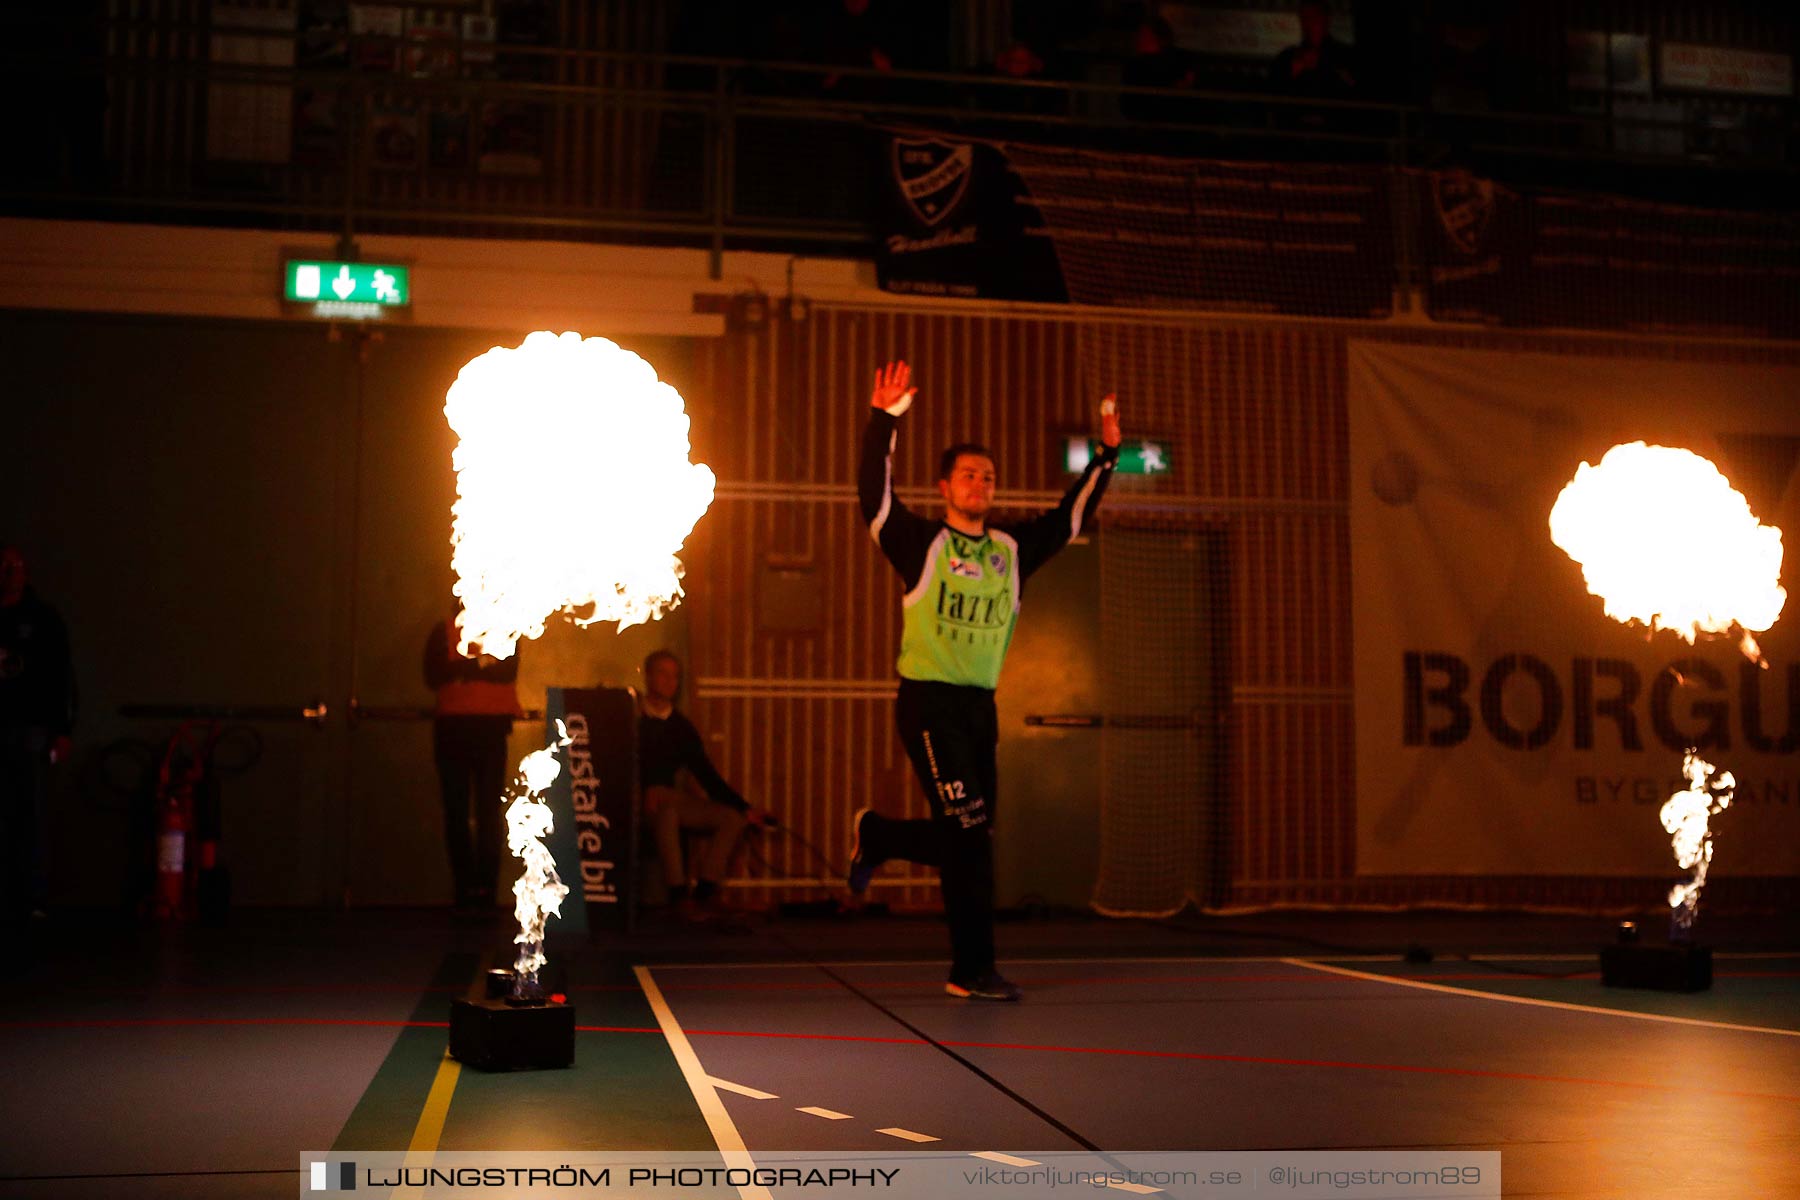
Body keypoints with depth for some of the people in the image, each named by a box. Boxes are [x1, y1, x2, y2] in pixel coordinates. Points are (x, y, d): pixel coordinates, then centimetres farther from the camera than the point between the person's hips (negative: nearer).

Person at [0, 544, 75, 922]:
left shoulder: (43, 619, 7)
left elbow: (63, 677, 4)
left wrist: (63, 731, -4)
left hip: (31, 728, -2)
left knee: (33, 817, -4)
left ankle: (33, 900, -3)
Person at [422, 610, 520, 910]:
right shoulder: (444, 631, 10)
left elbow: (508, 672, -6)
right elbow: (434, 677, -3)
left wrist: (462, 667, -11)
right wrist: (480, 663, -11)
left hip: (492, 727, -1)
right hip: (452, 727, 1)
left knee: (490, 810, -7)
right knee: (456, 812, -1)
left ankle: (486, 889, -6)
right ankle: (464, 889, 3)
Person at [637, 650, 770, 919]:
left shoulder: (682, 726, 16)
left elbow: (705, 773, 14)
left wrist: (744, 808, 7)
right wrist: (645, 792, -24)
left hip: (674, 798, 5)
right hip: (639, 801, -5)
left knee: (732, 818, -13)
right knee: (667, 810, -38)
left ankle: (705, 891, -20)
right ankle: (678, 892, -35)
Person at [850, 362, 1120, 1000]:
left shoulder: (1011, 550, 12)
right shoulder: (922, 542, -2)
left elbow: (1069, 517, 19)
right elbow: (876, 497, -15)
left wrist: (1106, 455, 14)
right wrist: (883, 421, -23)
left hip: (981, 707, 6)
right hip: (928, 703, -6)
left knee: (967, 838, 4)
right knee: (970, 833, -11)